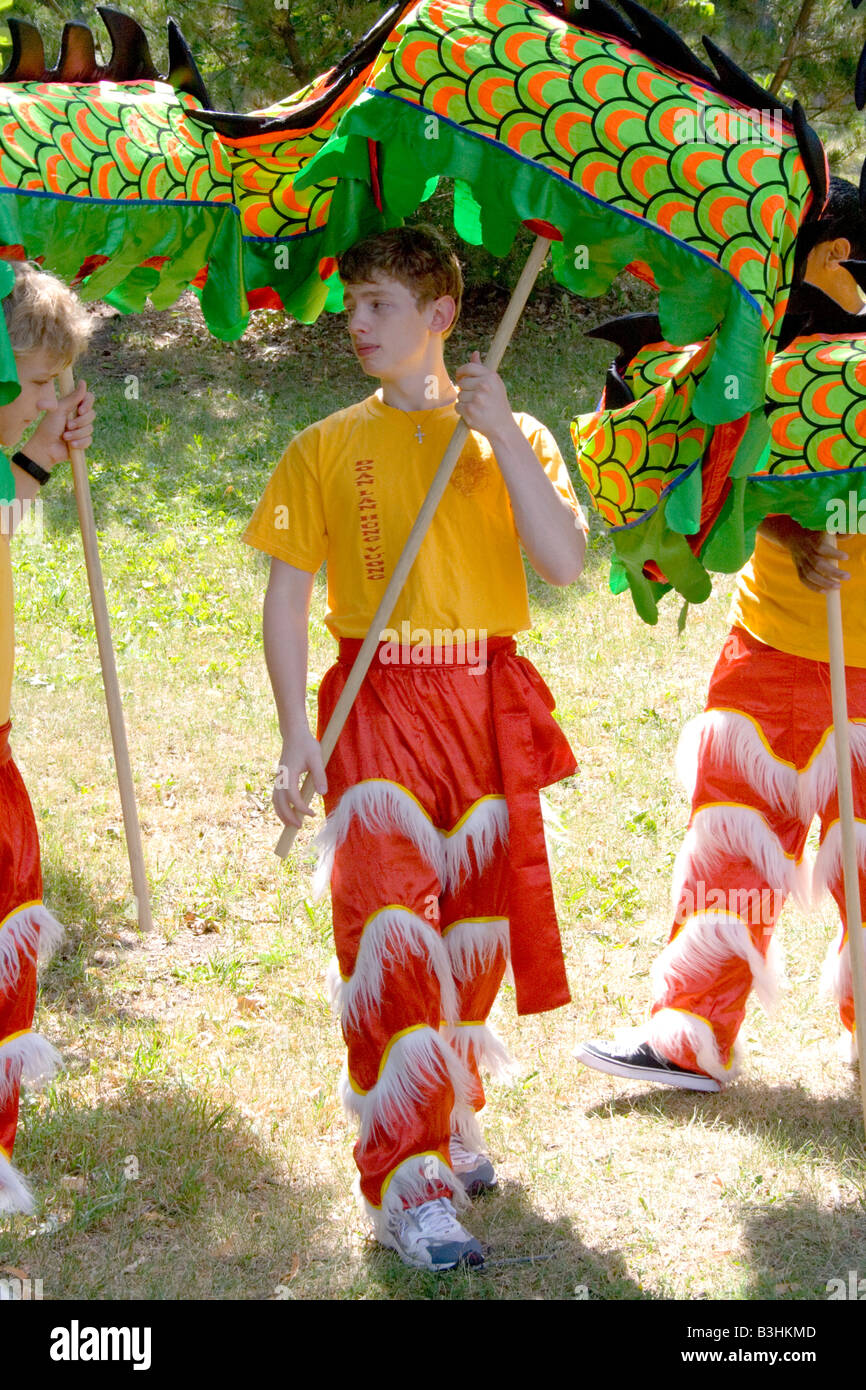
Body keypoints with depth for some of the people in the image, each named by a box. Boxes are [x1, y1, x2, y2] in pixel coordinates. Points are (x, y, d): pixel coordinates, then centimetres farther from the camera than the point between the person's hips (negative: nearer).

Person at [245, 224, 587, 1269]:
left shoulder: (512, 436, 7)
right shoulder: (328, 447, 6)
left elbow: (564, 563, -8)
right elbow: (285, 593, 5)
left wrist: (498, 431, -13)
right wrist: (296, 738, -4)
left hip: (488, 707, 2)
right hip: (377, 705, -2)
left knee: (471, 927, 9)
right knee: (392, 933, -12)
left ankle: (451, 1128, 30)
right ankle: (410, 1186, -13)